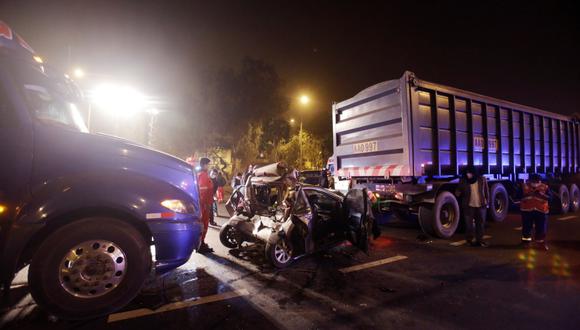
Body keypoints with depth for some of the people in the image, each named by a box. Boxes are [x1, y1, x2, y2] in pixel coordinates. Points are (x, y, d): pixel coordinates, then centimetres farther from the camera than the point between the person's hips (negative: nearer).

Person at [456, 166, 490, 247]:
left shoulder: (482, 179, -1)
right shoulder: (463, 181, -4)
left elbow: (486, 191, 7)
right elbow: (458, 192, 3)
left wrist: (487, 202, 7)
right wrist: (458, 192, -19)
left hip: (481, 205, 2)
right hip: (468, 206, -2)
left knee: (481, 223, 11)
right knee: (469, 224, 3)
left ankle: (480, 240, 24)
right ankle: (469, 240, 18)